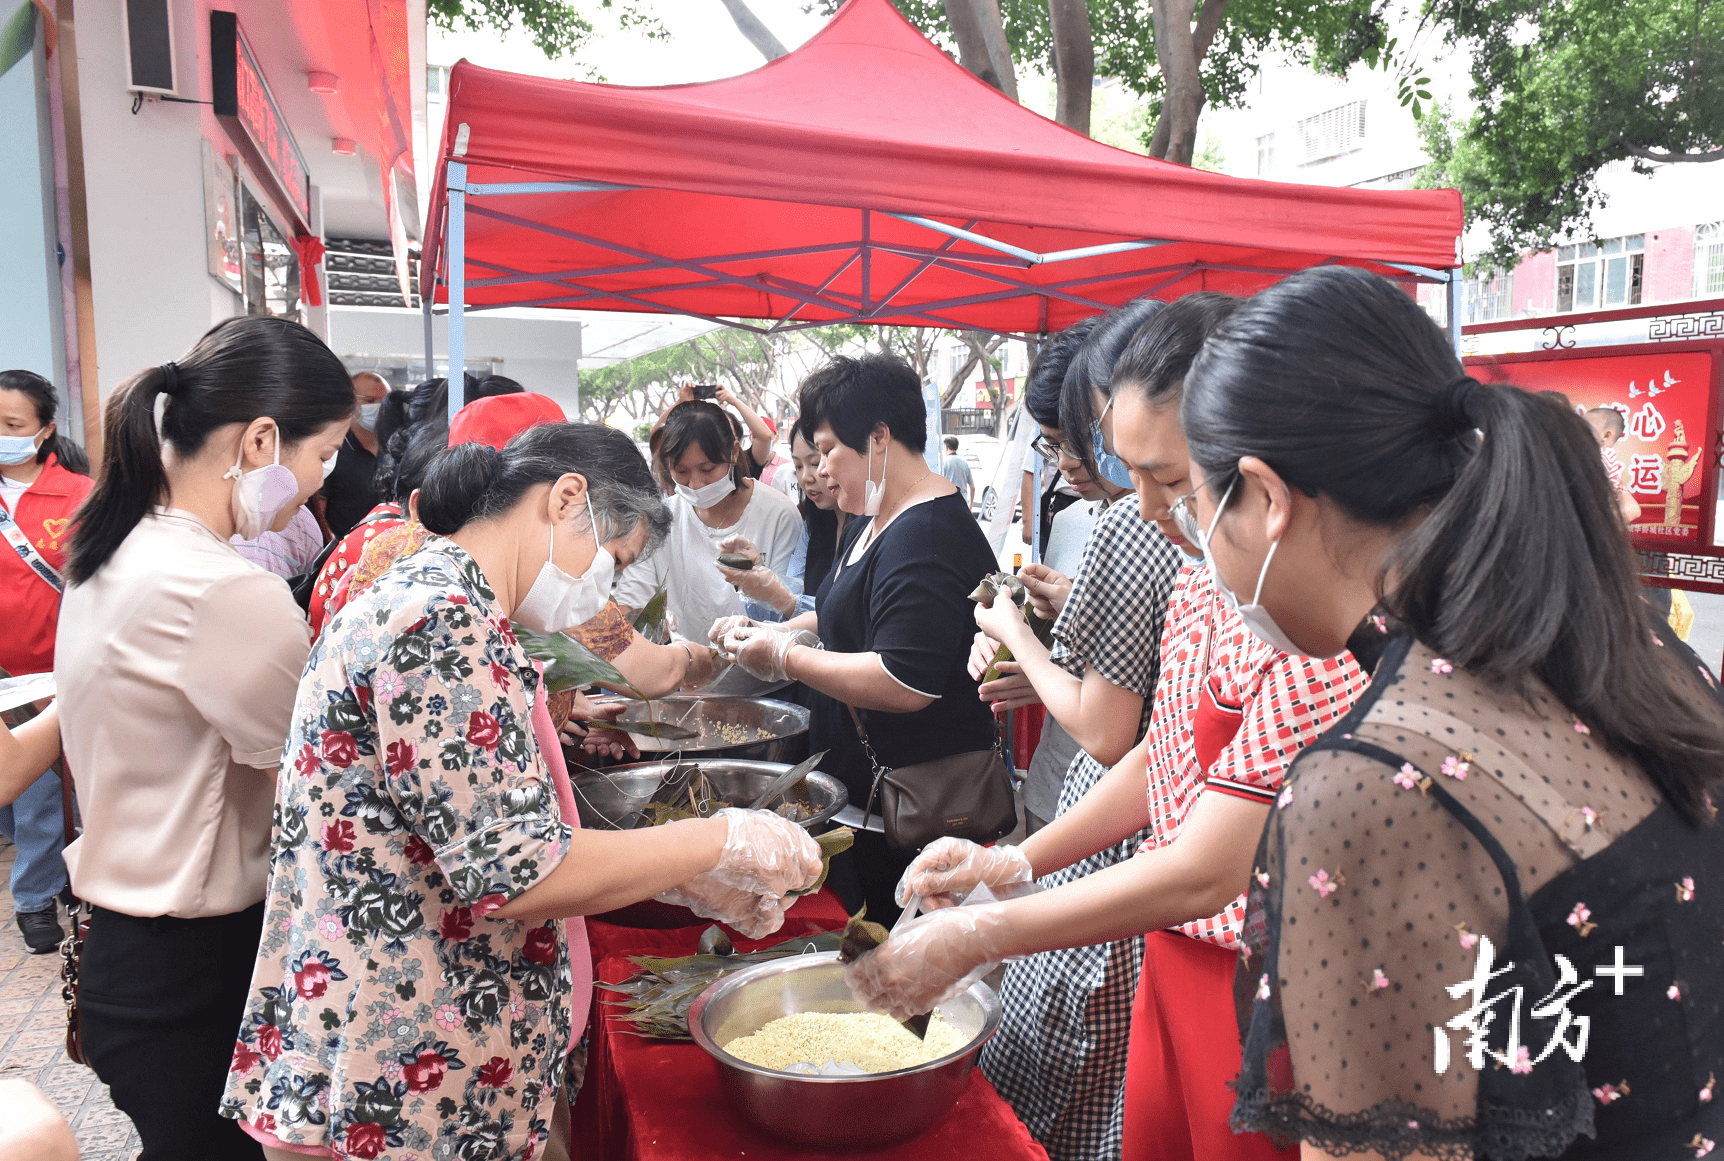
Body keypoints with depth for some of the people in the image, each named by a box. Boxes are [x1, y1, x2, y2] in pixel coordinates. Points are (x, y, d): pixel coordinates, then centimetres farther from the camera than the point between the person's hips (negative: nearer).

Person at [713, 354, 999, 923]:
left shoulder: (926, 538, -21)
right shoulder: (871, 521, 13)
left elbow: (905, 684, -28)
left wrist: (784, 656, -17)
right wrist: (772, 632, 7)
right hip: (857, 777, 10)